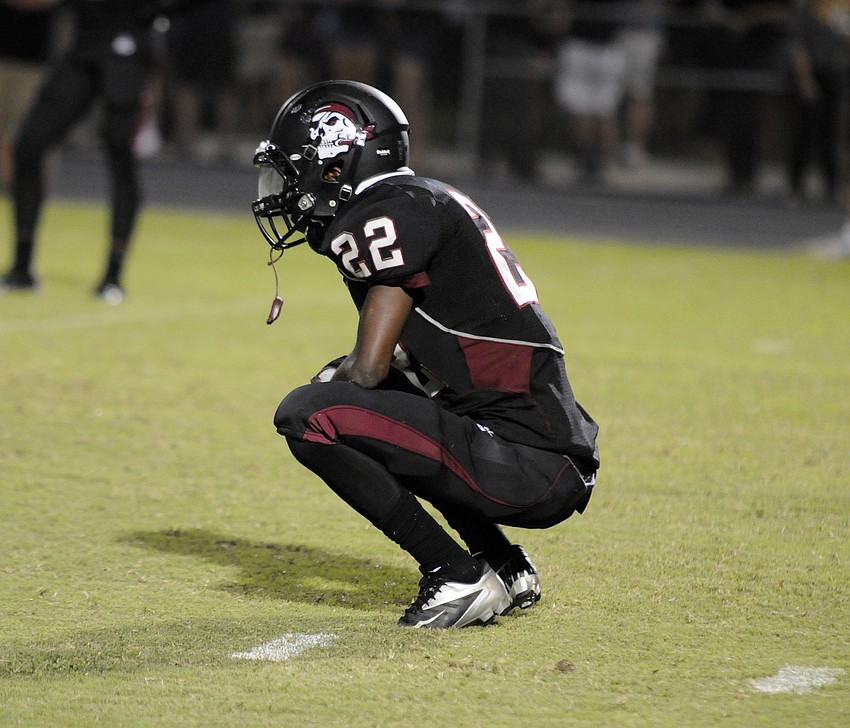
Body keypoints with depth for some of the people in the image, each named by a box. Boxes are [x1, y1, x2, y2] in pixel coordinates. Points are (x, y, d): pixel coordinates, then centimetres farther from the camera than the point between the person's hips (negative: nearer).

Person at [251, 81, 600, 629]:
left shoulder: (389, 214, -8)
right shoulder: (426, 203, 21)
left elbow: (368, 368, -11)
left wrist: (324, 386, 8)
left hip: (526, 471, -10)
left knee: (308, 416, -14)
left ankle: (455, 576, -8)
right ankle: (506, 566, 21)